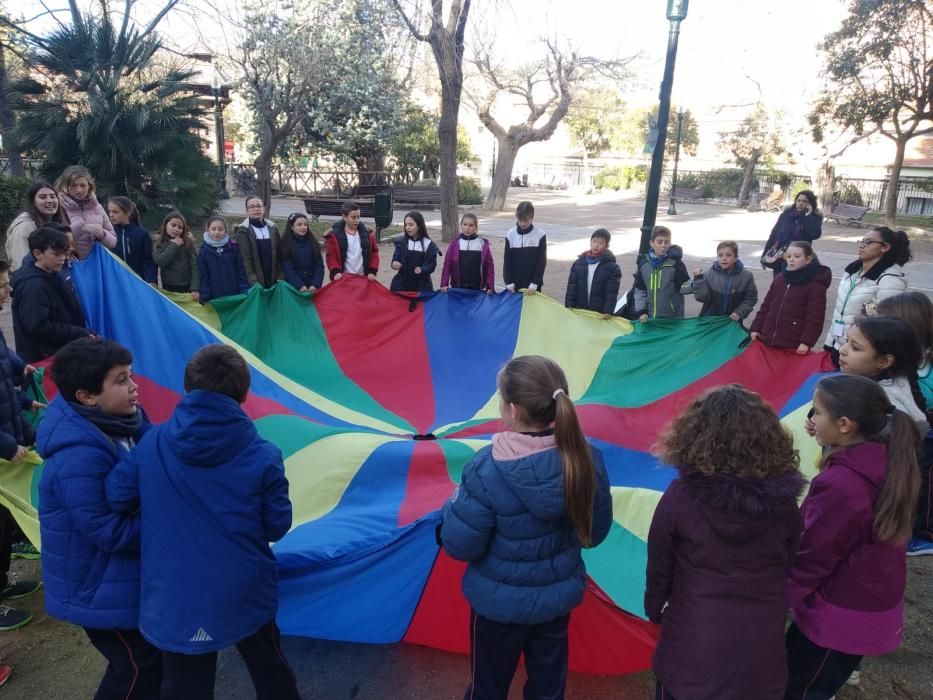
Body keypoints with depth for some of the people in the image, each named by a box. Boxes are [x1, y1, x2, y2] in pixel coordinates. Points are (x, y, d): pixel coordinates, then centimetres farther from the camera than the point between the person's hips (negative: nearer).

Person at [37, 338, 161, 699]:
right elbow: (110, 532, -28)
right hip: (99, 586, -8)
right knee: (140, 663, 7)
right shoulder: (80, 459, -34)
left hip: (122, 572, 8)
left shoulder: (116, 419, -7)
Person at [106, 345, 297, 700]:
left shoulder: (152, 442, -10)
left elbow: (117, 497, -2)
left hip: (175, 600, 1)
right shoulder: (263, 455, -15)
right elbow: (278, 526, -8)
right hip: (247, 592, 0)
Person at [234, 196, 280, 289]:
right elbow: (245, 259, -11)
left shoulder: (272, 228, 9)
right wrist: (254, 282, -19)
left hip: (272, 280, 4)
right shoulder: (243, 231, -5)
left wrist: (277, 276, 5)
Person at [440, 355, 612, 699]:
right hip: (560, 596, 4)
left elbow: (460, 546, -21)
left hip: (501, 603, -3)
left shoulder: (486, 469, -30)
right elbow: (595, 532, -3)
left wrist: (455, 507, -3)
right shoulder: (586, 459, -16)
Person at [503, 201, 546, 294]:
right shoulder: (511, 234, -2)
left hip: (532, 286, -2)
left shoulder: (540, 235, -7)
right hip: (514, 286, 2)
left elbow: (542, 261, -6)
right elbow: (507, 260, 1)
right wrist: (508, 282, -6)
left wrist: (534, 283, -12)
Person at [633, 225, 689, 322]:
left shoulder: (676, 263, -7)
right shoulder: (643, 263, 2)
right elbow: (639, 289, 6)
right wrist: (641, 311, 0)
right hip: (649, 317, 3)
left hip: (673, 318, -3)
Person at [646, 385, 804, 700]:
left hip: (692, 650, -2)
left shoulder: (680, 497, -19)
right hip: (762, 656, 3)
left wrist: (655, 610, 14)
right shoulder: (784, 501, -11)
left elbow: (659, 568, -6)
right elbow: (790, 571, 4)